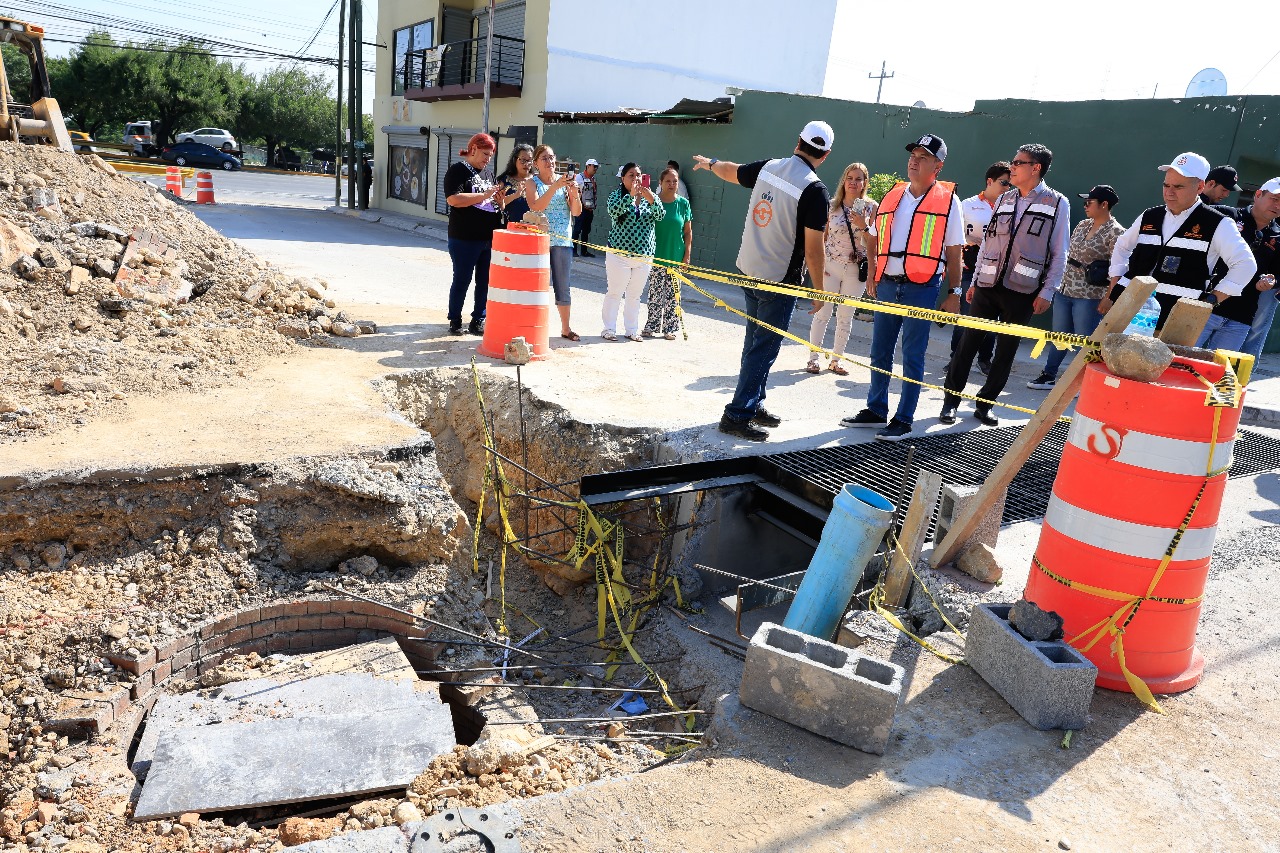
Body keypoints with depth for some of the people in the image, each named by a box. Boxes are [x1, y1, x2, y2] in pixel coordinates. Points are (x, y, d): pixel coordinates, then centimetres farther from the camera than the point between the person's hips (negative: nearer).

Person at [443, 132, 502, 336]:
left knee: (485, 281, 9)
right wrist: (484, 195, -18)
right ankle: (455, 321, 14)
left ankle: (478, 319, 20)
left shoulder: (485, 173, 17)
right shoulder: (458, 170, -6)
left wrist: (497, 197, 3)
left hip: (489, 237, 7)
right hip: (465, 240, -7)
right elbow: (454, 199, -20)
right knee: (462, 280, 2)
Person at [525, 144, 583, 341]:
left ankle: (566, 328, 16)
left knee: (563, 287, 7)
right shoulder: (532, 182, 2)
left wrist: (574, 193, -16)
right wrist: (555, 187, -24)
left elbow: (577, 212, 3)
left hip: (563, 241, 2)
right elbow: (535, 207, -17)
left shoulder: (565, 180, 8)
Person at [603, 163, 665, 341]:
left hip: (644, 255, 4)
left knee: (635, 295, 11)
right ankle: (609, 329, 10)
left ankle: (632, 330, 19)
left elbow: (660, 215, -6)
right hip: (620, 254, -4)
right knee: (615, 293, 1)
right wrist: (631, 195, -34)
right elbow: (613, 211, -23)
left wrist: (651, 199, -24)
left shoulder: (648, 196, 8)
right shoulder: (617, 195, -3)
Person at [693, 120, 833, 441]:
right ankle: (737, 415, 0)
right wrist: (820, 291, -6)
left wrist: (708, 162, 43)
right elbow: (813, 250, -17)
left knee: (754, 342, 18)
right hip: (780, 282, -7)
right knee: (764, 349, -1)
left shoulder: (767, 168, 1)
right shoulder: (815, 191, -17)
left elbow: (729, 171, 21)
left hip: (749, 271, 7)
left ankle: (754, 405, 29)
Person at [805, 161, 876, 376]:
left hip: (856, 269, 1)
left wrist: (863, 226, -17)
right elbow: (821, 237, 5)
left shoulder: (871, 207, 0)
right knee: (822, 313, -2)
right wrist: (819, 264, -4)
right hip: (830, 267, -1)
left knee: (846, 316, 7)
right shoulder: (832, 205, 1)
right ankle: (813, 358, 7)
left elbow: (873, 243, 0)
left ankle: (835, 360, 17)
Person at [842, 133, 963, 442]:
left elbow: (954, 251, -1)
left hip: (921, 288, -5)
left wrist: (954, 292, -3)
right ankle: (875, 410, 24)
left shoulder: (948, 200, -1)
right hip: (887, 285, 5)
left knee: (912, 356, 1)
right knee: (879, 352, 11)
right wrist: (873, 277, 13)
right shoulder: (892, 196, 12)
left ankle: (904, 420, 10)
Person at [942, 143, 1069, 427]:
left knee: (1006, 350, 6)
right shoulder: (1004, 199, 10)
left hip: (1022, 291, -3)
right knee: (968, 343, 1)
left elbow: (1059, 254, -2)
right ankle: (950, 401, 10)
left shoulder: (1057, 204, -1)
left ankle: (984, 405, 17)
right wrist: (975, 281, 11)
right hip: (988, 286, 3)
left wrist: (1047, 292, -7)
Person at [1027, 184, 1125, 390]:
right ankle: (1048, 375, 28)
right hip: (1064, 290, 7)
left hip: (1088, 296, -7)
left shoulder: (1115, 232, -12)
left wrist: (1107, 299, -18)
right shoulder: (1082, 225, 10)